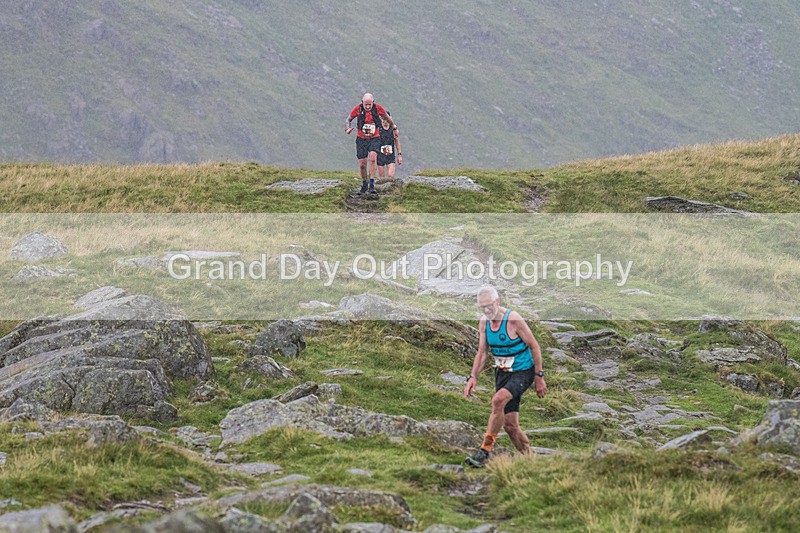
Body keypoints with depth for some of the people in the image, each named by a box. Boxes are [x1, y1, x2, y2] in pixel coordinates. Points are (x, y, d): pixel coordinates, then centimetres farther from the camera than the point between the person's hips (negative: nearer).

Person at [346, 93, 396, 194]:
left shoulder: (377, 108, -9)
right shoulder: (358, 109, -9)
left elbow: (386, 116, 12)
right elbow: (348, 119, 6)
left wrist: (392, 125, 29)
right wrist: (347, 129, -15)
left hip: (374, 139, -1)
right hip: (361, 139, 1)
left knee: (372, 158, -26)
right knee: (362, 164, 2)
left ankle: (372, 184, -23)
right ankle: (364, 185, 24)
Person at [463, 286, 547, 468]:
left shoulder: (513, 319, -19)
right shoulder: (484, 322, 1)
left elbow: (534, 346, -12)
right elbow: (482, 353, 8)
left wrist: (539, 377, -11)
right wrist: (472, 377, -7)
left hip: (523, 372, -7)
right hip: (502, 373, 7)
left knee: (498, 400, -31)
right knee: (509, 425, 1)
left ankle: (485, 451, -31)